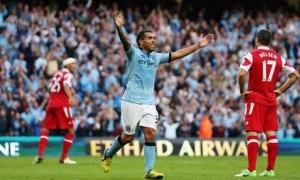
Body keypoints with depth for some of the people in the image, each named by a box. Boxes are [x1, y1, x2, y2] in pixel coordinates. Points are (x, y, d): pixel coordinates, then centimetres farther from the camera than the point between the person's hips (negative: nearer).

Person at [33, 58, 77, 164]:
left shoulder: (57, 74, 22)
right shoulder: (68, 74, -1)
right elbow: (66, 85, -22)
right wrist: (70, 97, -38)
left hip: (51, 104, 7)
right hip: (62, 105, -6)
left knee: (45, 130, 10)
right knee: (70, 131, 4)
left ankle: (40, 155, -8)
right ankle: (64, 158, 1)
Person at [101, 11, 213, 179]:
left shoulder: (156, 57, 13)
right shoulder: (133, 53, -5)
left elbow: (177, 54, 19)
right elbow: (125, 42, -25)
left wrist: (198, 45, 16)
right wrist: (119, 28, -46)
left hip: (149, 103, 5)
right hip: (131, 102, -5)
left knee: (151, 134, -9)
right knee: (128, 137, 2)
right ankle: (108, 154, 29)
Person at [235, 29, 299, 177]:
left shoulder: (252, 55, -7)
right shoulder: (278, 58, 8)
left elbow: (241, 74, -23)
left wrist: (242, 91, -9)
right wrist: (281, 90, 10)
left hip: (255, 99, -5)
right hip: (271, 100, 5)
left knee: (252, 134, -7)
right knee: (271, 133, 7)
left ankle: (251, 169, -14)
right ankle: (270, 169, 8)